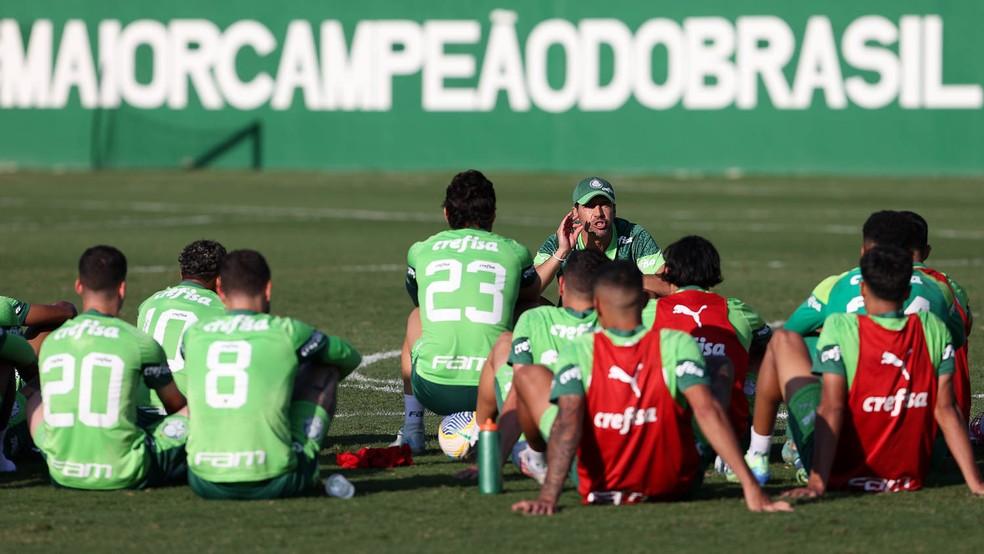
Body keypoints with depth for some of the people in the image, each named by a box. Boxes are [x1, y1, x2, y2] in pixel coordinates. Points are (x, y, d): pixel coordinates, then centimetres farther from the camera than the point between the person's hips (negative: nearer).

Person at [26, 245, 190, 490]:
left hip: (63, 475, 4)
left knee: (35, 396, 31)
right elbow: (177, 405, 12)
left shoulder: (50, 343, 4)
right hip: (125, 475, -4)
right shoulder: (139, 342, -6)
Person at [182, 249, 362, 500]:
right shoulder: (287, 332, 2)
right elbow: (350, 358, 25)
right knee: (325, 367, 20)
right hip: (274, 483, -3)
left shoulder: (193, 334, 10)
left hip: (205, 485, 3)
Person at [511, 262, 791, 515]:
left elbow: (567, 422, -30)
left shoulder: (577, 353, -18)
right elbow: (707, 411, -28)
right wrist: (751, 488, -31)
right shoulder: (677, 345, -18)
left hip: (598, 491, 0)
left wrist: (548, 498, -37)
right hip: (673, 488, 0)